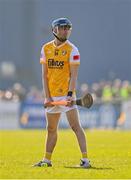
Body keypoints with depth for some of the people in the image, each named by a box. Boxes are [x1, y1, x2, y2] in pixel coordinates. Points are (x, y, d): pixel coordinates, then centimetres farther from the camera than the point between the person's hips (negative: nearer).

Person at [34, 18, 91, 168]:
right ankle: (47, 160, 24)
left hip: (66, 94, -5)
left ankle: (85, 159, -13)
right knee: (51, 129, 14)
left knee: (75, 126, -11)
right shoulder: (46, 48, 7)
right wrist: (47, 96, -2)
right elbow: (44, 74, 6)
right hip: (52, 96, 5)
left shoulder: (72, 50, -5)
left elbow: (73, 75, -10)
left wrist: (70, 94, -21)